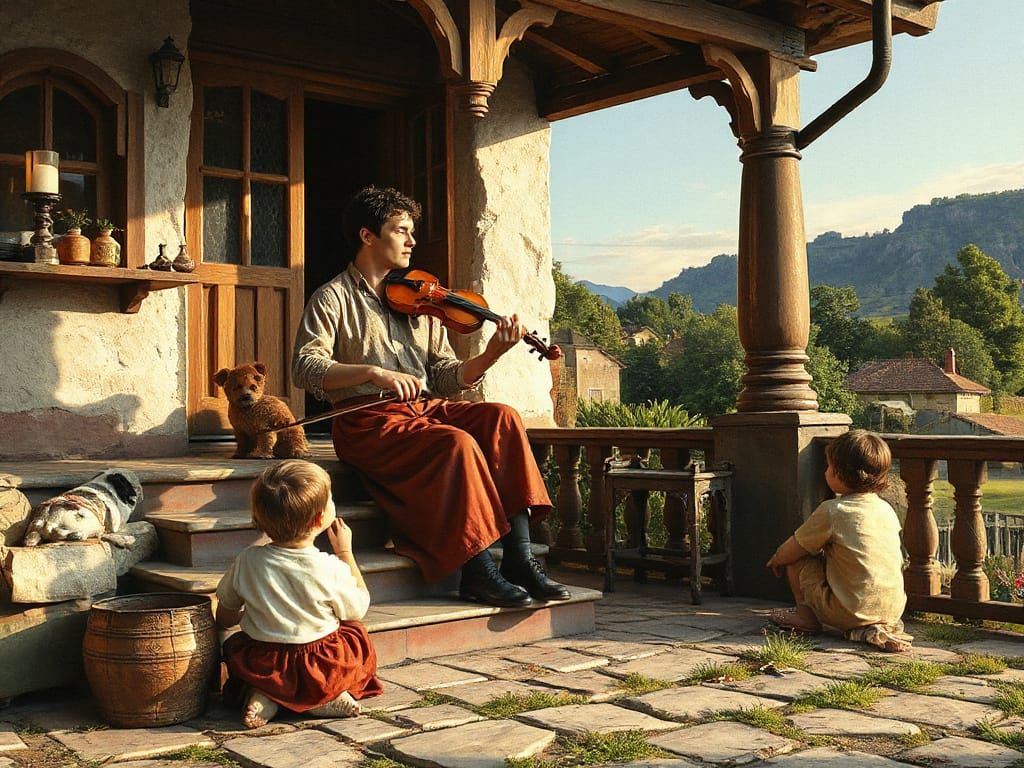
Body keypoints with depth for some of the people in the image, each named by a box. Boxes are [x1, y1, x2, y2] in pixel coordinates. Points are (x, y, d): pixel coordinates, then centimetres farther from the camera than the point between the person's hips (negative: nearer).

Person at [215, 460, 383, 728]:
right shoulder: (331, 569, -17)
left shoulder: (247, 561, -8)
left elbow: (224, 619, 4)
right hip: (323, 671, -2)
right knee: (358, 639, 24)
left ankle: (262, 697, 4)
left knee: (234, 644, 31)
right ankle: (327, 698, 1)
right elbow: (358, 608, 3)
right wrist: (345, 552, 11)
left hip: (261, 668, 2)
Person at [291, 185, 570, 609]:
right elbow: (305, 367, -14)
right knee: (458, 442, -30)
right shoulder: (333, 298, 1)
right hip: (368, 421, -6)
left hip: (423, 410, 6)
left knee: (501, 417, -19)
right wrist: (373, 372, -28)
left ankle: (519, 559, -21)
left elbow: (445, 379, 11)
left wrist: (490, 355, -7)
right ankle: (477, 571, -21)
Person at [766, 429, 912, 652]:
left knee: (796, 560, 5)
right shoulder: (886, 510, 9)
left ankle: (806, 616, 16)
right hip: (894, 609, 6)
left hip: (850, 611, -6)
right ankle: (882, 627, 13)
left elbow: (793, 549, -1)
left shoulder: (832, 511, -11)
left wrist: (775, 560, 21)